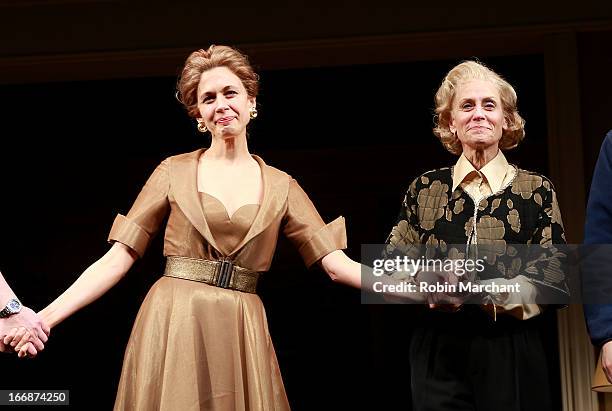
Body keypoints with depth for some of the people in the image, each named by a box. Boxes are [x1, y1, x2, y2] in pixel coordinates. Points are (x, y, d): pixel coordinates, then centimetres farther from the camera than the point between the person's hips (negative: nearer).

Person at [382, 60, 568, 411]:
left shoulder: (537, 190, 3)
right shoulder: (425, 188, 8)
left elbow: (557, 278, -5)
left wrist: (476, 290, -20)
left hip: (513, 353, -1)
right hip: (438, 354, 1)